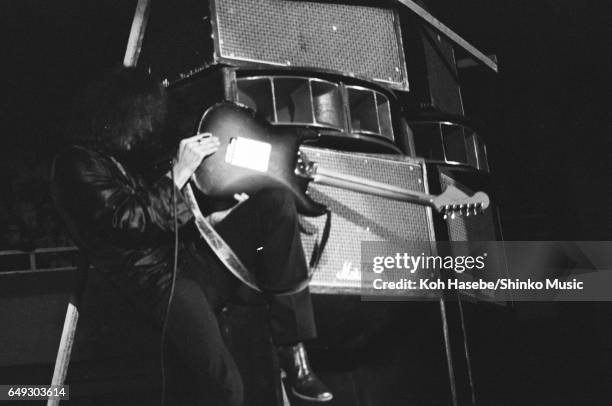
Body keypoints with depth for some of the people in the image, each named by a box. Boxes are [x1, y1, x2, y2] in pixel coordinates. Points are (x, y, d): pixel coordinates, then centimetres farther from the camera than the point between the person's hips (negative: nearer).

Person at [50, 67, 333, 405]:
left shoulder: (129, 155, 19)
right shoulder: (76, 166, -6)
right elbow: (127, 221, -20)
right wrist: (178, 172, -15)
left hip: (198, 252, 9)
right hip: (161, 279, -9)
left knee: (277, 201, -11)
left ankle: (292, 350, -10)